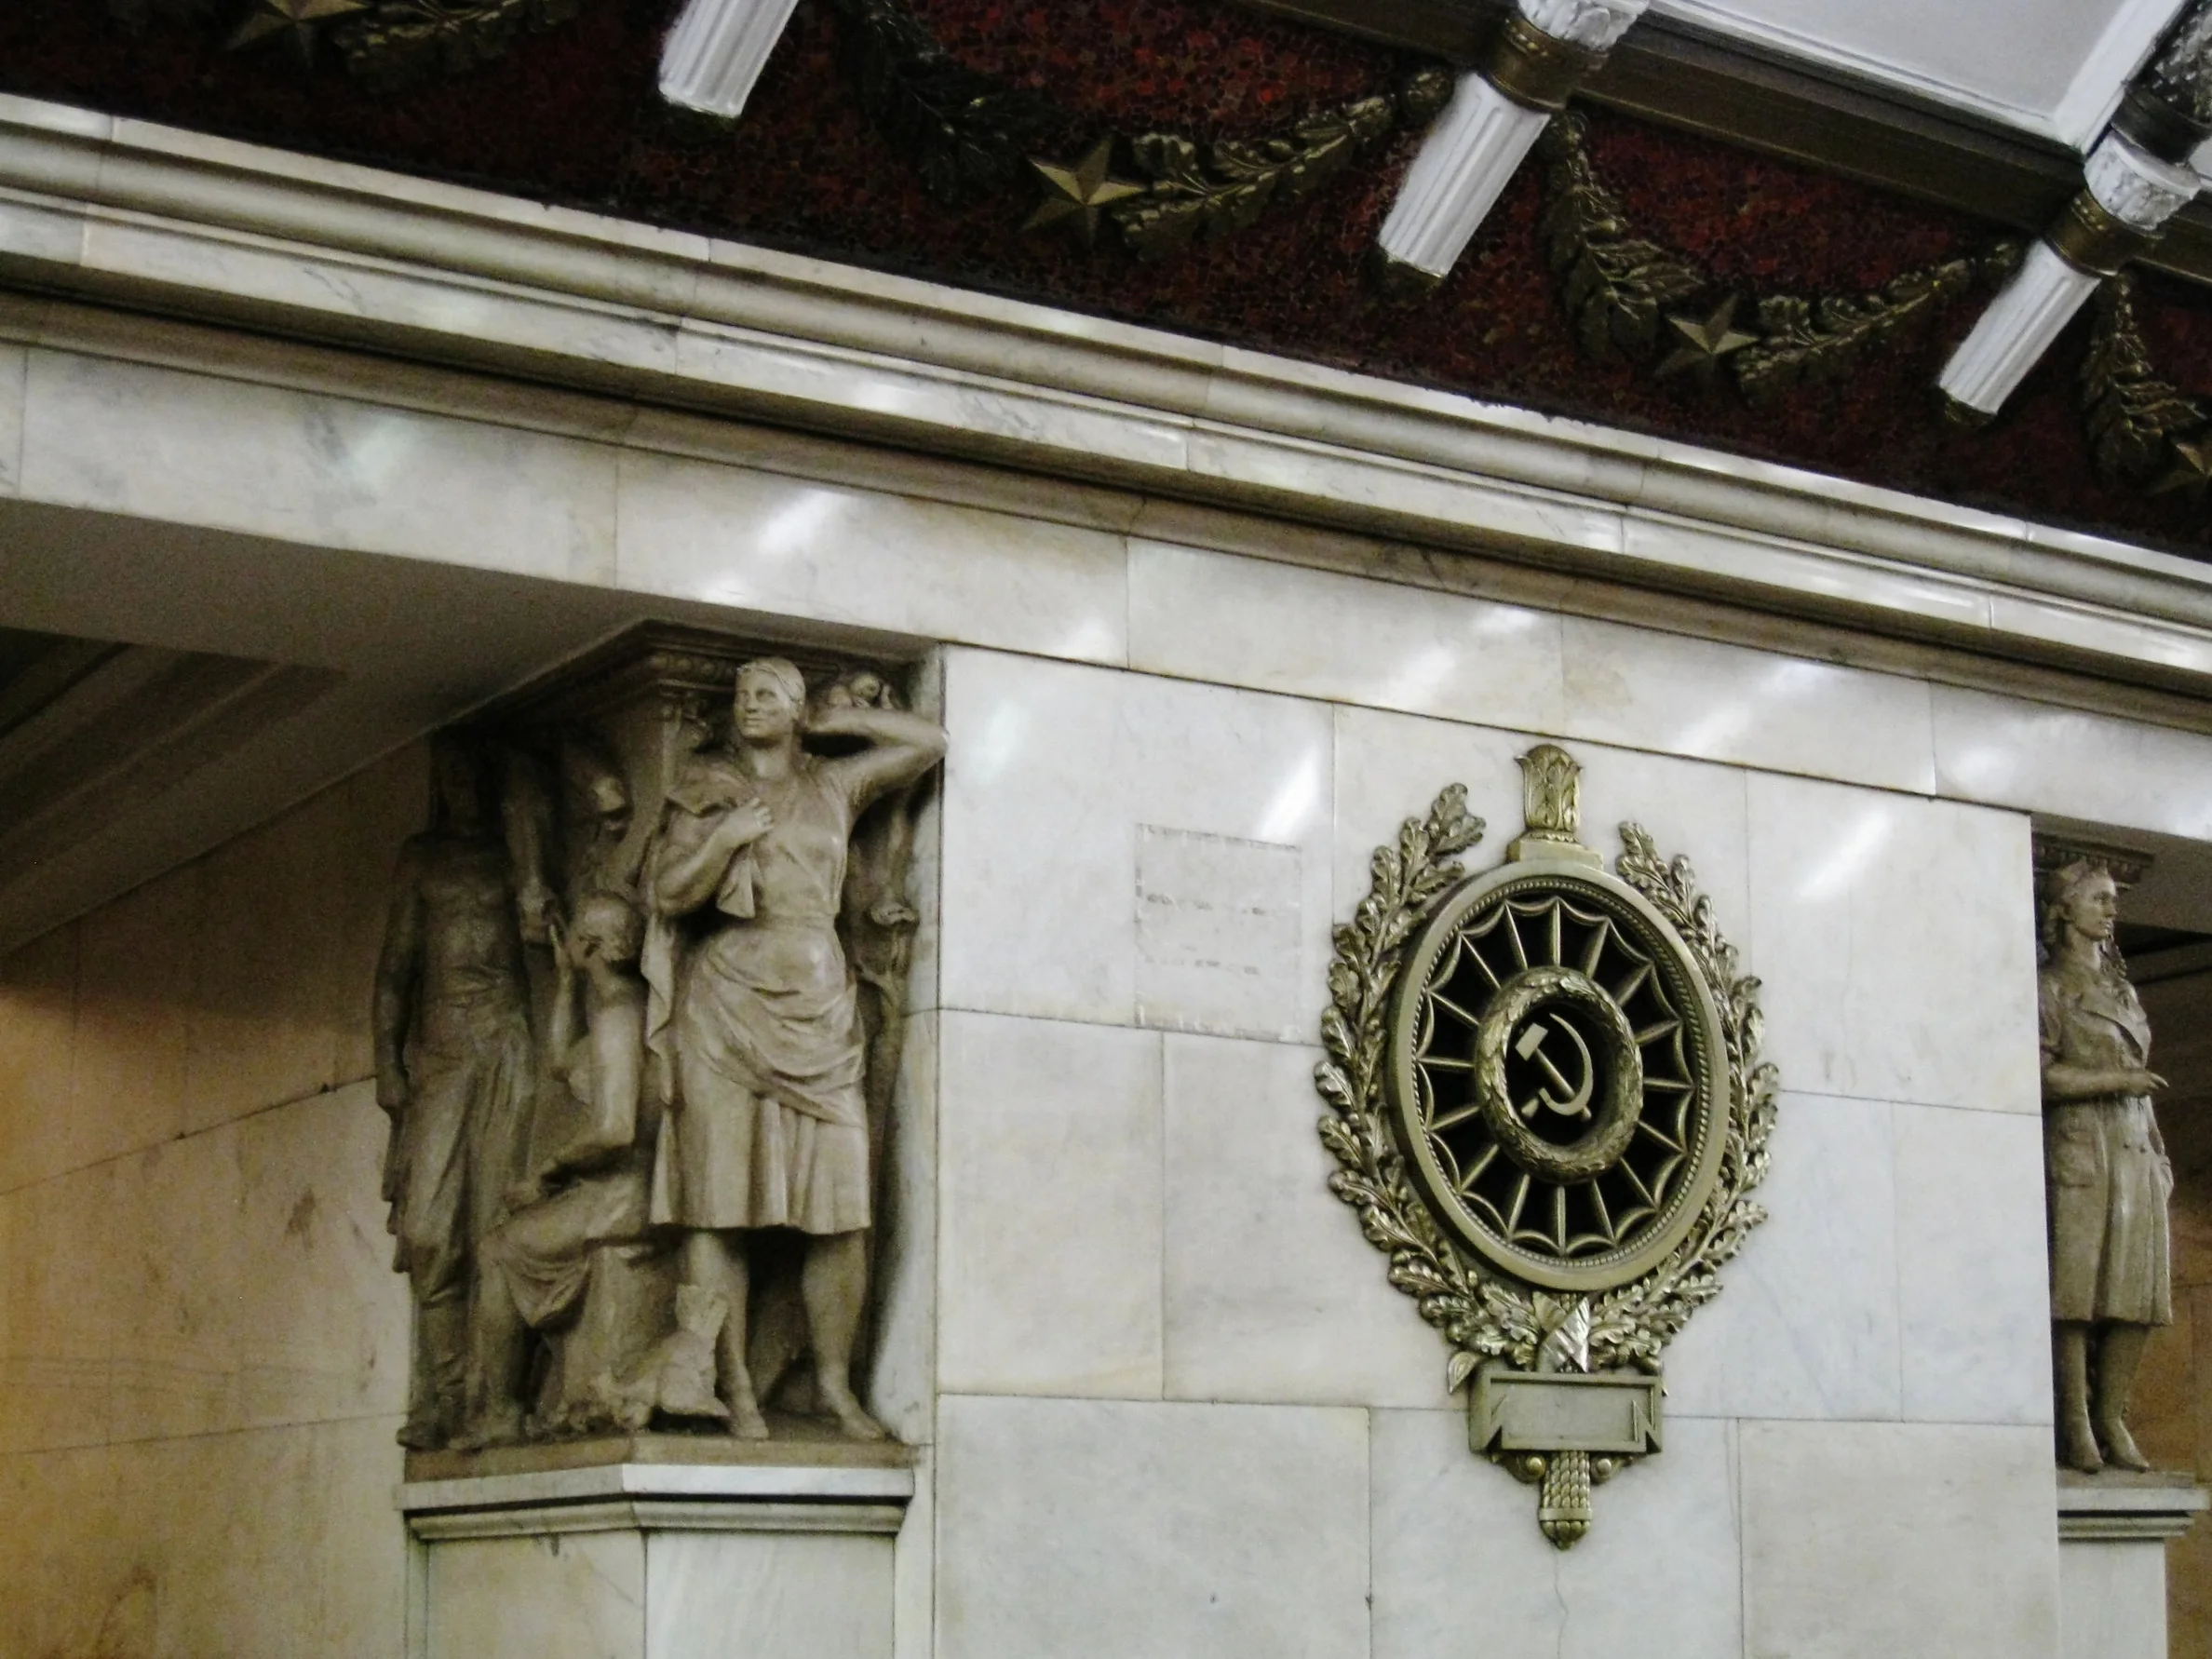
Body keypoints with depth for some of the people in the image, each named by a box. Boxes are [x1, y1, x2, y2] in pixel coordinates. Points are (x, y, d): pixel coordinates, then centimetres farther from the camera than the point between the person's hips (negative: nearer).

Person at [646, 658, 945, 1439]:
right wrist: (725, 838, -8)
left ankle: (835, 1383, 2)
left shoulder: (834, 785, 17)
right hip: (724, 1008, -2)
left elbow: (929, 742, 19)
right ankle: (735, 1388, -4)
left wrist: (838, 723, 17)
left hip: (816, 1011, 2)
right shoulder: (705, 790, 12)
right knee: (718, 1205, -7)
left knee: (843, 1209, -5)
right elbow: (668, 891, 5)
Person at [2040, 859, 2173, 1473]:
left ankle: (2113, 1417, 2)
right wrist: (2117, 1081, -10)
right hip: (2079, 1151, -6)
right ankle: (2076, 1424, -10)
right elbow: (2042, 1074, -8)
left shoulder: (2124, 990, 22)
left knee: (2137, 1289, -1)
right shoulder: (2047, 987, 2)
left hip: (2135, 1151, 6)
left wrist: (2159, 1155, 16)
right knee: (2075, 1287, -10)